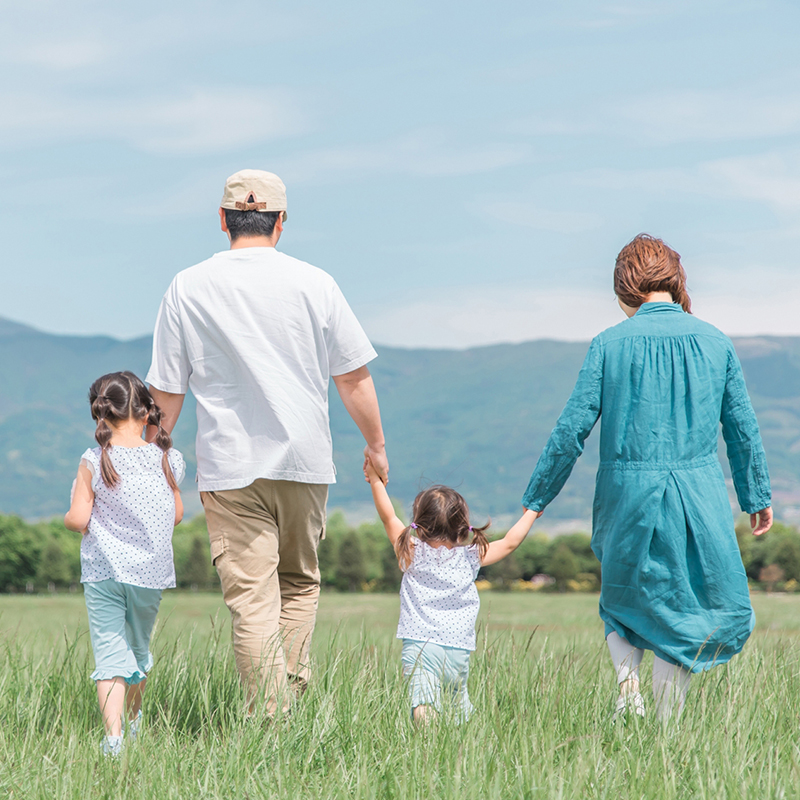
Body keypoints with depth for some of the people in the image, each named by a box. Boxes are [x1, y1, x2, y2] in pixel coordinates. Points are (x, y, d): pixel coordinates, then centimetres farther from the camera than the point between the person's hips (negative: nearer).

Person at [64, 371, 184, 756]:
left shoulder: (94, 463, -10)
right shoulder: (165, 460, -2)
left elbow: (78, 520, -12)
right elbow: (176, 515, 8)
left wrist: (69, 517, 10)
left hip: (103, 570, -3)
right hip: (151, 570, 3)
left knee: (109, 650, -4)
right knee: (139, 645, 22)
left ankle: (113, 734, -18)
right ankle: (134, 720, 41)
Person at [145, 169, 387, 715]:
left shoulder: (187, 289, 0)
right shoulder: (313, 283, 0)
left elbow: (166, 391, 3)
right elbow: (354, 377, 4)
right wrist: (376, 445, 17)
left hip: (230, 466, -1)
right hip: (305, 460, 1)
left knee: (251, 598, -4)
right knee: (299, 584, 18)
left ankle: (269, 718, -11)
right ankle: (290, 698, 10)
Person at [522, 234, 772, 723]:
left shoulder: (610, 345, -3)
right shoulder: (715, 342, 2)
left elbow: (572, 429, -4)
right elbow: (743, 429, 8)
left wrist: (536, 501, 5)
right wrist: (757, 496, 20)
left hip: (628, 493, 0)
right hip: (699, 496, 0)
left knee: (623, 599, 22)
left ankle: (627, 678, -2)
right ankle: (667, 727, 6)